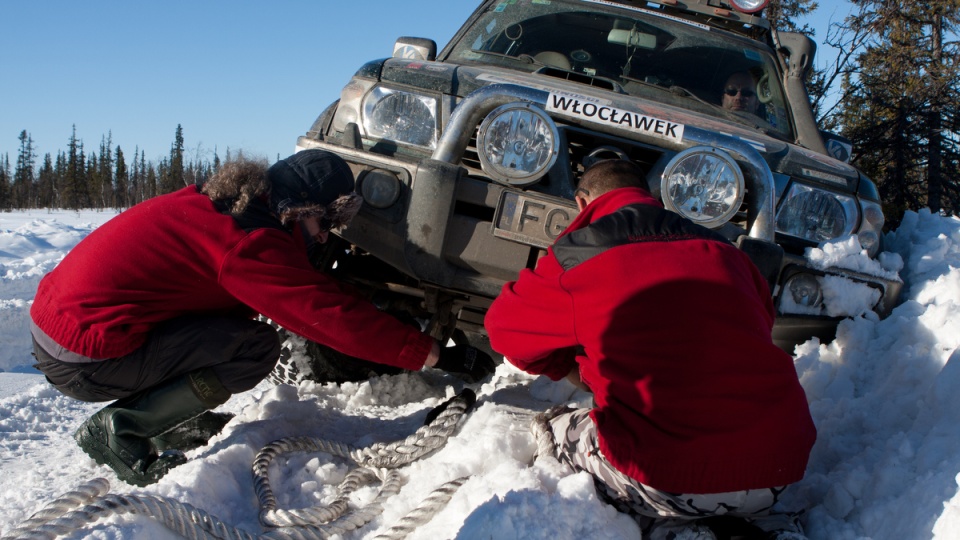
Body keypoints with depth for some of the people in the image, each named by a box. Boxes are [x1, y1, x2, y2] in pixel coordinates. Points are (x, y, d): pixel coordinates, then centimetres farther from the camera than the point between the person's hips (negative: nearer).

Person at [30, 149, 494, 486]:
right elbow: (330, 315, -19)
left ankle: (169, 416, 11)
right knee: (256, 349, -13)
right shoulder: (248, 241, -18)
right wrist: (435, 356, -14)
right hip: (80, 359, -9)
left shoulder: (221, 206, 10)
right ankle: (117, 429, -6)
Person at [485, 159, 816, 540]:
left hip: (675, 474, -5)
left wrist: (579, 372, 35)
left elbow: (504, 325, 19)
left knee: (557, 430, 22)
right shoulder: (721, 252, 17)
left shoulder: (575, 259, 4)